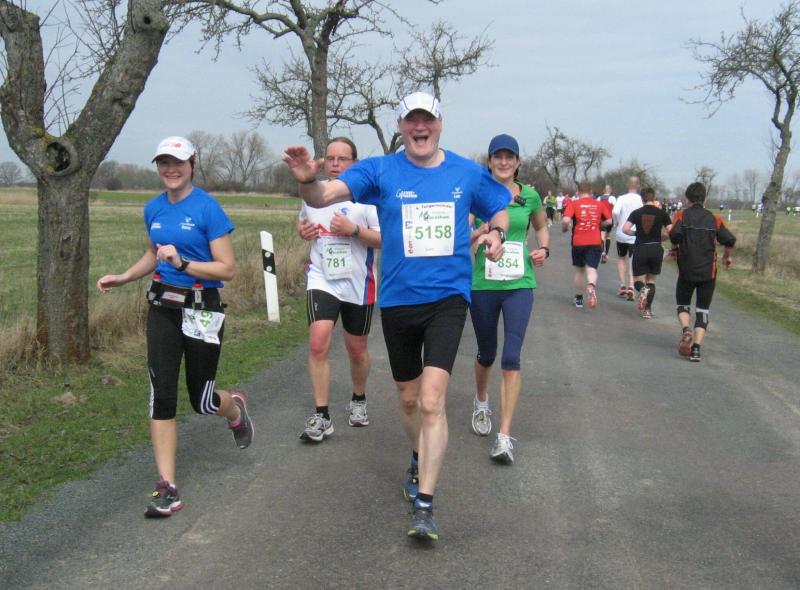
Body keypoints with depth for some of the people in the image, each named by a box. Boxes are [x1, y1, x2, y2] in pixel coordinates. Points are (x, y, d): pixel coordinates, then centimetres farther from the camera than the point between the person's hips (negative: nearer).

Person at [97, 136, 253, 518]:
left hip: (202, 310, -5)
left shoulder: (207, 208, -11)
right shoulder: (153, 209, 8)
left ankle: (235, 408, 44)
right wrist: (123, 278, 15)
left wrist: (182, 263, -24)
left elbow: (227, 269, -14)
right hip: (162, 308, 5)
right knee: (162, 396, -5)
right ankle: (167, 486, 1)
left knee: (202, 401, 6)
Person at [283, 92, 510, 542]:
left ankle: (425, 506, -10)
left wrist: (496, 234, -4)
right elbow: (325, 196, -15)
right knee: (409, 399, 17)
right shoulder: (380, 171, -2)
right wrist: (308, 182, -39)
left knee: (432, 400, -15)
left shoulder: (468, 173, 2)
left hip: (448, 297, -1)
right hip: (397, 300, 2)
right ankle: (421, 460, 47)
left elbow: (500, 210, 19)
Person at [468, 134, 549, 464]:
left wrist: (544, 249, 5)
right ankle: (481, 401, 47)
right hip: (483, 284, 0)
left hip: (519, 285, 0)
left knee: (511, 357, -10)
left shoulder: (529, 196, 4)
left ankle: (504, 436, -7)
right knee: (487, 354, 15)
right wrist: (481, 231, -22)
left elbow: (541, 226, 23)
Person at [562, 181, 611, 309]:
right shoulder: (599, 204, 7)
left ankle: (579, 298, 27)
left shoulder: (573, 204, -1)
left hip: (578, 242, 0)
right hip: (595, 242, 0)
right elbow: (608, 221, 10)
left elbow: (566, 220, -14)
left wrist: (564, 228, 6)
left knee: (579, 270, 17)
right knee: (591, 269, -8)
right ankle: (591, 287, -41)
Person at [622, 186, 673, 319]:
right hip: (656, 249, 1)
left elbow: (625, 229, -9)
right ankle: (648, 309, 9)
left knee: (638, 281, 9)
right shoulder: (662, 213, 0)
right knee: (651, 281, 16)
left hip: (640, 249, -1)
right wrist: (661, 237, 15)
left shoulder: (636, 213, 1)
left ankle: (642, 289, -27)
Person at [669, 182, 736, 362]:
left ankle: (686, 330, -12)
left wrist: (676, 246, 2)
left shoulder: (682, 215, -1)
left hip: (686, 271, -1)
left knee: (683, 303, 18)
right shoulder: (714, 219, 5)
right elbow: (730, 240, -1)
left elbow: (675, 235, -19)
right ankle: (696, 349, -3)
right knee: (703, 309, 9)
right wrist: (726, 257, 18)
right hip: (708, 272, 1)